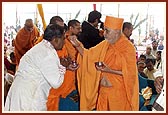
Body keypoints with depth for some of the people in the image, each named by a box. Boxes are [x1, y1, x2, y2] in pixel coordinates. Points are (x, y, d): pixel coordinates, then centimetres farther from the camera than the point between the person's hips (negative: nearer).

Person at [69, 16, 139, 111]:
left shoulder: (128, 47, -12)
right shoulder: (105, 44, 4)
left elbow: (130, 73, -14)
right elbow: (88, 55, 8)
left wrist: (110, 71, -21)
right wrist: (78, 45, -7)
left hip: (119, 93, -5)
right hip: (103, 90, 5)